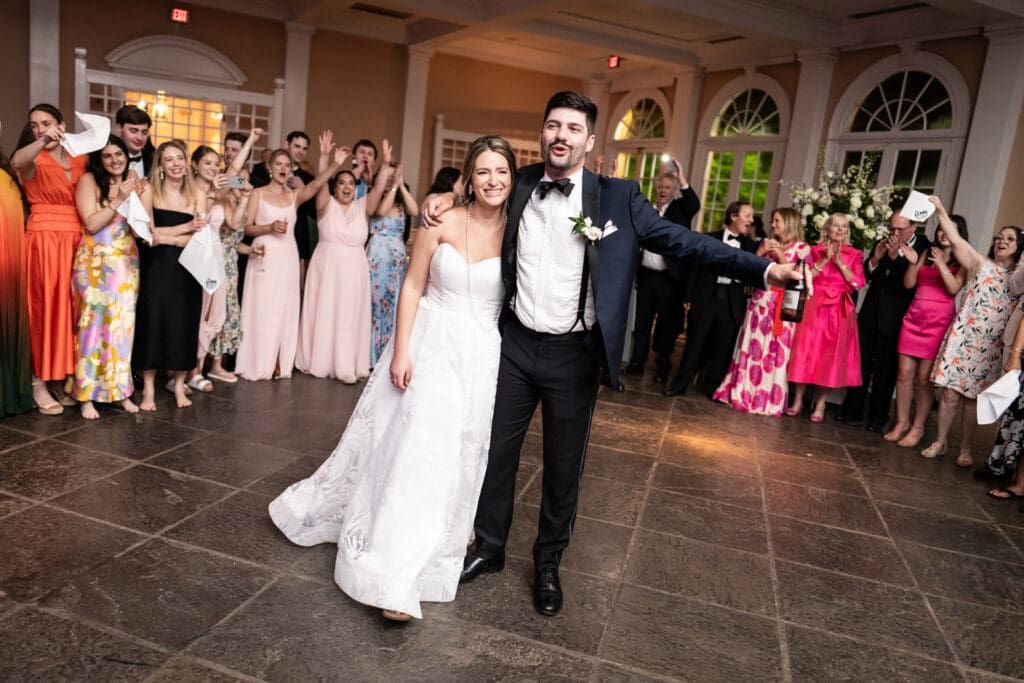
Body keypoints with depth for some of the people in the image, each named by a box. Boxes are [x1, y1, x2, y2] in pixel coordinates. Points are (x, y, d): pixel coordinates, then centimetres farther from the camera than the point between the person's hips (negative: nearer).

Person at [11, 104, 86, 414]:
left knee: (70, 308, 6)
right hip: (44, 239, -4)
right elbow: (16, 162, -26)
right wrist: (42, 142, -43)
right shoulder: (34, 159, -2)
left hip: (76, 240, 4)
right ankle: (38, 382, 3)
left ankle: (61, 377, 16)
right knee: (43, 307, -3)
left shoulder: (80, 161, 12)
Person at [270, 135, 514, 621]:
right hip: (431, 347, -1)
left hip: (482, 358, 2)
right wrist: (400, 353, -7)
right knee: (417, 447, -1)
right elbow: (412, 287, -2)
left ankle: (428, 558, 27)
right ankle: (394, 580, 16)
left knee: (458, 459, 8)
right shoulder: (443, 223, -5)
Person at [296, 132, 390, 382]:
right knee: (323, 312, 3)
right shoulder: (326, 205, 0)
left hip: (354, 269, 2)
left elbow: (378, 188, -6)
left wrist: (387, 164, -20)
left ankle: (347, 366, 6)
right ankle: (320, 361, 13)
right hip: (327, 266, -2)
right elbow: (321, 183, -15)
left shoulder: (362, 206, 6)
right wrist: (325, 156, -30)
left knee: (349, 315, 3)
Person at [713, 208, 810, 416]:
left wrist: (781, 256, -14)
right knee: (751, 346, 5)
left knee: (775, 351, -3)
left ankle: (768, 398, 5)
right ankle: (744, 392, 13)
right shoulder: (766, 243, 14)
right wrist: (760, 253, -6)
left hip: (783, 306, -4)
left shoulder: (802, 248, 1)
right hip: (759, 302, 4)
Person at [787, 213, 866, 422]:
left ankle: (820, 404, 8)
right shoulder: (815, 250, 8)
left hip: (839, 311, 0)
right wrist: (824, 260, -11)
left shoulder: (854, 254, 8)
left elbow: (857, 283, -3)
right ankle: (798, 401, 4)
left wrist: (840, 262, -10)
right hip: (814, 307, 0)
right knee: (806, 352, -3)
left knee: (831, 356, 0)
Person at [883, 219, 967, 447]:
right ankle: (902, 422, 14)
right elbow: (909, 283, 7)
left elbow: (954, 289, -12)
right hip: (914, 318, 4)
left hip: (939, 322, -4)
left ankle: (918, 428, 7)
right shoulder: (927, 254, 14)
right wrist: (913, 264, -9)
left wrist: (941, 264, -22)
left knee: (924, 378, -4)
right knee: (904, 373, 3)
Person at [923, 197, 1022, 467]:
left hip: (992, 346, 1)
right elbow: (956, 241, -7)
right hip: (963, 337, -1)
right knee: (950, 392, -1)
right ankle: (940, 442, 13)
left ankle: (965, 448, 18)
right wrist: (941, 210, -12)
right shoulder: (980, 264, 6)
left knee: (973, 397, 5)